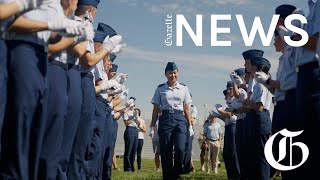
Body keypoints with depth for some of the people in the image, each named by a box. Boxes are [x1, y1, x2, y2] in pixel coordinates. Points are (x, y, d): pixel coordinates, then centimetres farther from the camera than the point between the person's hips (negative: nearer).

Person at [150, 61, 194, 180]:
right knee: (166, 151, -1)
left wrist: (190, 126, 6)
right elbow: (156, 109, 8)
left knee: (180, 148, -16)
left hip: (180, 119, 0)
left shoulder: (184, 88, 11)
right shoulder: (160, 89, 8)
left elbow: (187, 109, 10)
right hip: (165, 119, 0)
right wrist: (152, 126, 5)